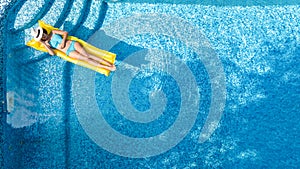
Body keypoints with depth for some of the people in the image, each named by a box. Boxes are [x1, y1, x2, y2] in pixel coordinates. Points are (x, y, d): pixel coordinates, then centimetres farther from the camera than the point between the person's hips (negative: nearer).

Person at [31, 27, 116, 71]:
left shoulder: (53, 32, 10)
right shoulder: (46, 43, 2)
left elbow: (65, 33, 10)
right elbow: (52, 53, -12)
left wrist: (63, 42, -6)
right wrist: (43, 43, -15)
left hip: (73, 43, 2)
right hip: (69, 52, -2)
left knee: (87, 55, -11)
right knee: (86, 59, -16)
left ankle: (109, 63, -14)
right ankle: (105, 67, -21)